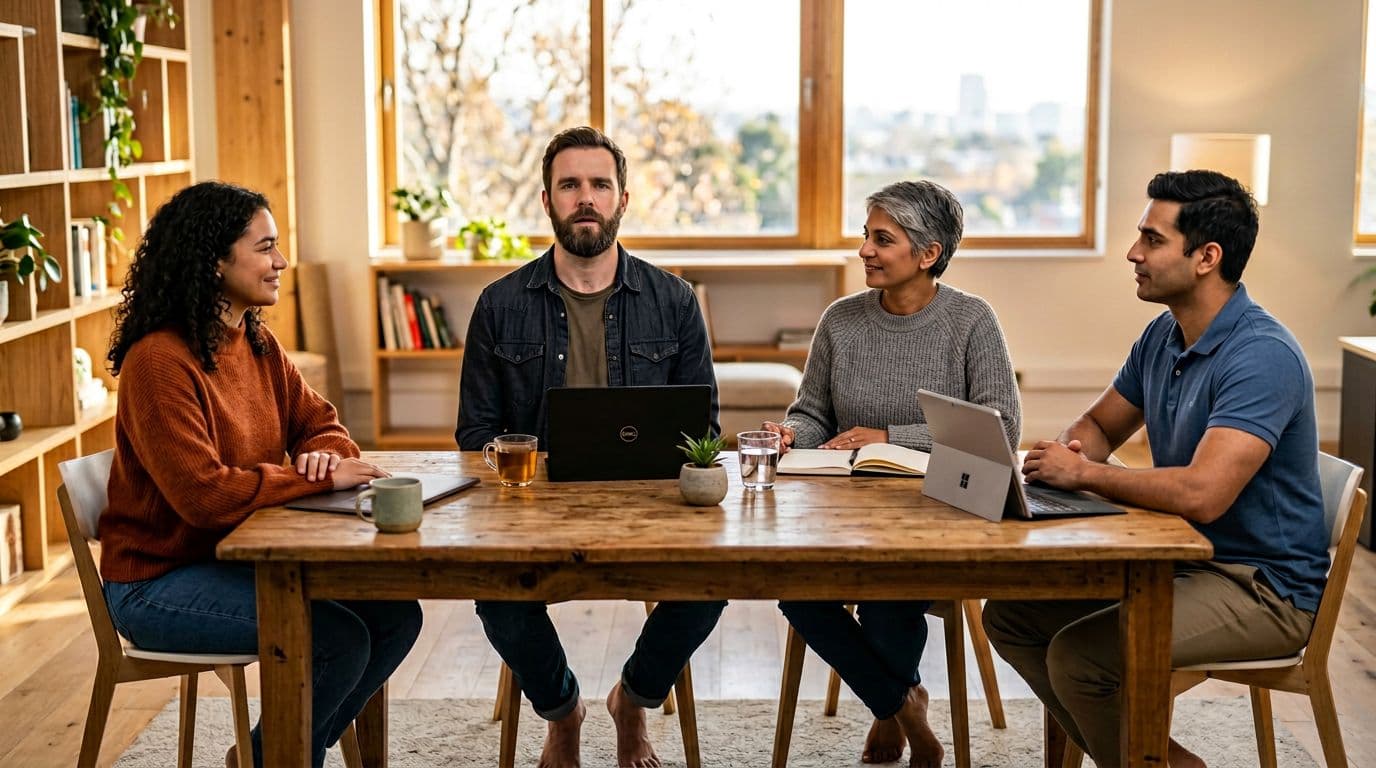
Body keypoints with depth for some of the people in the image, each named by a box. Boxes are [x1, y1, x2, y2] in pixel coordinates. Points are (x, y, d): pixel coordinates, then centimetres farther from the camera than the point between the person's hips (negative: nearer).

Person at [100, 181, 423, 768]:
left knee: (396, 614, -5)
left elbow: (316, 422, 12)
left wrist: (325, 453, -13)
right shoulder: (158, 361, -21)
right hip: (159, 581, -8)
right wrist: (322, 480, -25)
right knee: (337, 638, -24)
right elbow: (204, 493, -28)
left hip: (241, 558, 9)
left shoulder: (257, 344, 7)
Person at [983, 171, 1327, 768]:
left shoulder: (1262, 356, -24)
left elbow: (1201, 494, -35)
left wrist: (1083, 474, -22)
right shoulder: (1163, 335, 5)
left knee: (1078, 655, -26)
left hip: (1263, 586, -9)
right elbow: (1099, 426, 18)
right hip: (1180, 559, 9)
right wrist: (1064, 452, -7)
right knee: (1010, 617, 4)